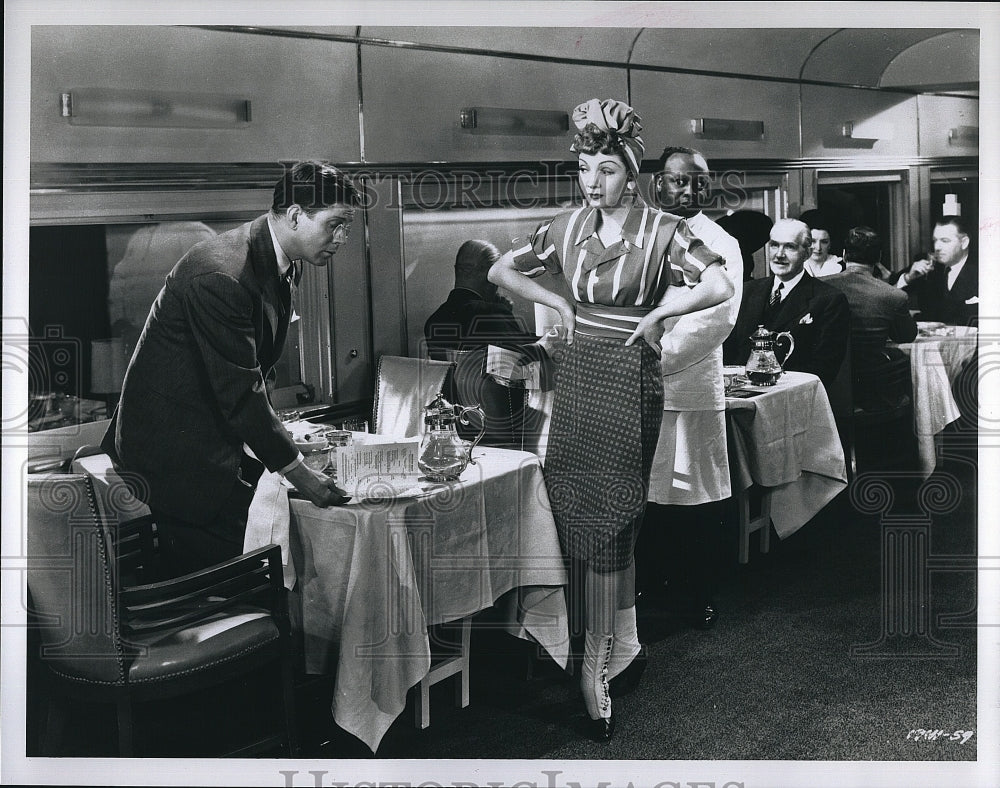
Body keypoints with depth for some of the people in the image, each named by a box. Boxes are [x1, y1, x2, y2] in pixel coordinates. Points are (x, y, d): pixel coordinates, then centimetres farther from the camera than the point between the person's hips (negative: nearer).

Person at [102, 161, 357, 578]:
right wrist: (296, 471, -18)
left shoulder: (282, 263, 4)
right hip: (178, 453, -9)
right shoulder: (220, 275, -27)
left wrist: (277, 432, 9)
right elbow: (239, 390, -24)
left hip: (219, 439, 9)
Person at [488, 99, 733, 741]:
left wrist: (655, 314, -13)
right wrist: (562, 306, 7)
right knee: (599, 514, 10)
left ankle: (595, 666, 6)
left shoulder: (662, 230, -7)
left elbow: (720, 286, -21)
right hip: (579, 371, 5)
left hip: (628, 377, -5)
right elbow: (502, 271, 16)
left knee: (605, 516, -4)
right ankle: (624, 640, 27)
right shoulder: (569, 227, 7)